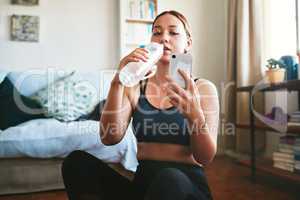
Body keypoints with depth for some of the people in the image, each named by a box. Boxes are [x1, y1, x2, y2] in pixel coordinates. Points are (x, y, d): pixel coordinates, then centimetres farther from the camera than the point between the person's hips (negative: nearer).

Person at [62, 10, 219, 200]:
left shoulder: (203, 88, -1)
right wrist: (118, 81, -20)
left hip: (187, 185, -2)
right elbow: (109, 138, -9)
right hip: (142, 182, 3)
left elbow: (205, 157, -10)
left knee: (169, 178, -36)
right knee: (77, 161, -18)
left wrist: (194, 114, -29)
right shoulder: (135, 86, 5)